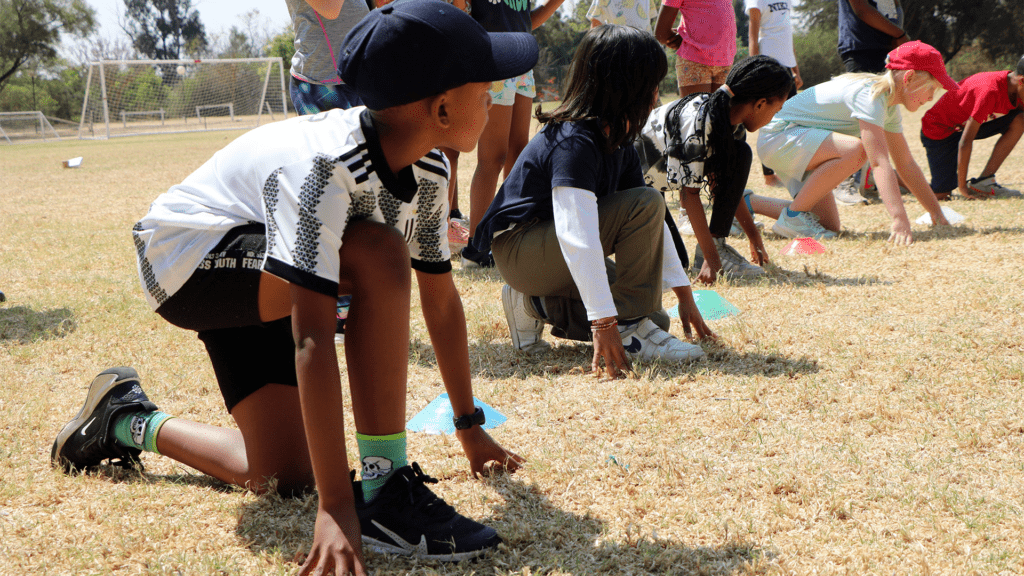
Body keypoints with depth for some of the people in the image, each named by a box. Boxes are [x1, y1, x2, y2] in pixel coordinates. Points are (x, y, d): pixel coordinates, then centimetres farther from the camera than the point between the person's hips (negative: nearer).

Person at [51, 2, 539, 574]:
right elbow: (312, 339, -42)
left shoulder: (429, 168, -11)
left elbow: (441, 298, 1)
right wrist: (336, 507, -44)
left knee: (282, 475, 2)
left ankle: (131, 421, 26)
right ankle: (386, 496, -27)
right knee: (379, 254, -32)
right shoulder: (324, 165, -36)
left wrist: (470, 427, 7)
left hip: (257, 281, 8)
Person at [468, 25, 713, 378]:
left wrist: (684, 293, 6)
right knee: (645, 204, -22)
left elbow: (653, 227, 8)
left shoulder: (618, 141, 5)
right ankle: (631, 326, -17)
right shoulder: (574, 142, -25)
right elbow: (577, 236, -34)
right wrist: (603, 321, -38)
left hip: (548, 250, 9)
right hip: (518, 249, -9)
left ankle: (537, 304, 6)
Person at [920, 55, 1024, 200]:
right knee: (942, 195, -12)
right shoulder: (990, 91, -36)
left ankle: (984, 182, -13)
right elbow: (965, 142, -34)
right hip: (938, 130, -8)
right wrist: (962, 187, -29)